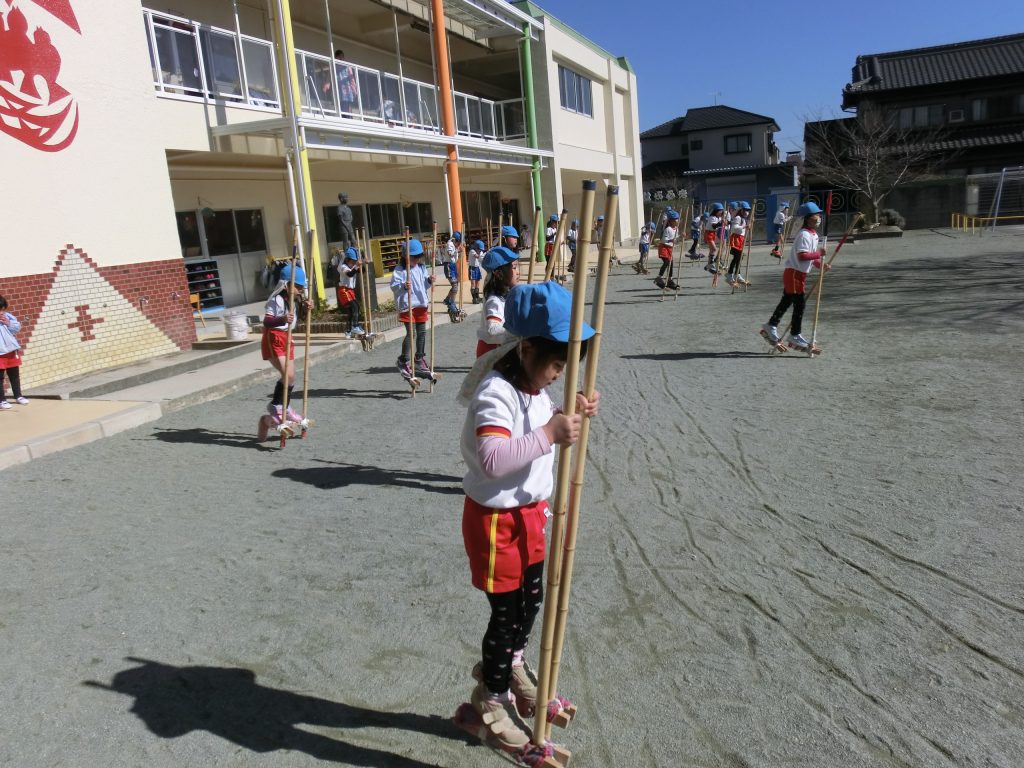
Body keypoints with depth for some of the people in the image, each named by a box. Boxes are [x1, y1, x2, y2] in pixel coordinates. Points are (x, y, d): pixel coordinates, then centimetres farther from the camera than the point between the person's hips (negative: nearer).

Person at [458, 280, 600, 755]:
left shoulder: (533, 385, 1)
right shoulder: (496, 392, -28)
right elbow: (493, 459, -41)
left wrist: (571, 414, -1)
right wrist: (549, 435, -42)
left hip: (529, 511, 9)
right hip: (496, 519, -9)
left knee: (531, 597, 25)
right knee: (506, 612, 7)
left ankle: (510, 666, 53)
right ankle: (492, 700, 32)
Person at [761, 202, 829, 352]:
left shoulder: (813, 234, 13)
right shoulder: (804, 234, -19)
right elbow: (802, 255, -27)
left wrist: (820, 264, 6)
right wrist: (818, 253, -24)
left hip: (800, 273, 10)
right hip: (794, 273, -10)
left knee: (786, 301, 17)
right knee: (799, 304, -5)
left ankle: (771, 326, 27)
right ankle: (794, 335, 4)